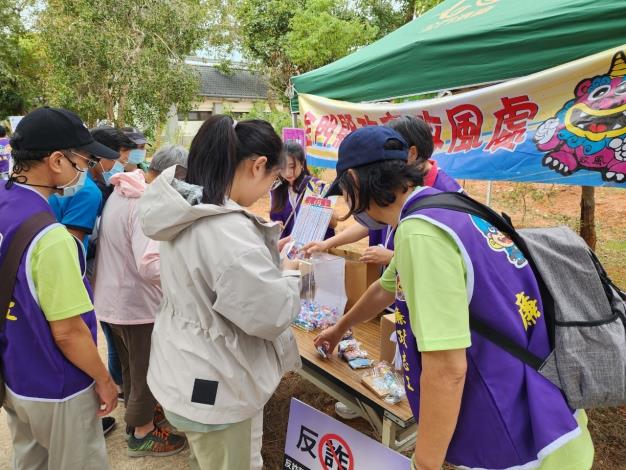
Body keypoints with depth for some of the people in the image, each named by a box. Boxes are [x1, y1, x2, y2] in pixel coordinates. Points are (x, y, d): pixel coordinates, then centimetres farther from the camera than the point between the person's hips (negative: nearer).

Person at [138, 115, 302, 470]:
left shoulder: (185, 210, -2)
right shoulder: (229, 230, -33)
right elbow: (272, 315, -26)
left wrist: (267, 253, 7)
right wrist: (289, 275, -8)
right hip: (216, 389, -9)